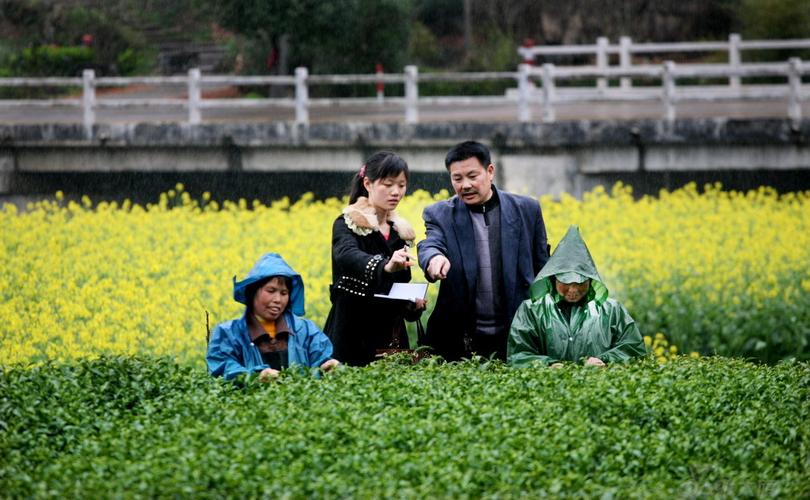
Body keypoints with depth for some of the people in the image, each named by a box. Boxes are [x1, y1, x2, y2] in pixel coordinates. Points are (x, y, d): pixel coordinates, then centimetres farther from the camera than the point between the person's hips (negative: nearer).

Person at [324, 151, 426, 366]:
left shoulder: (400, 231, 13)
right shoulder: (348, 225, -5)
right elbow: (347, 255, -27)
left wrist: (414, 304, -3)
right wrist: (385, 266, -46)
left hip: (392, 337, 5)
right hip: (353, 334, -5)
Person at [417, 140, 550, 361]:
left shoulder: (526, 210, 6)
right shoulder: (440, 215, 5)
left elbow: (542, 269, 10)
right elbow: (430, 245, -14)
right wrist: (435, 258, -38)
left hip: (517, 335, 1)